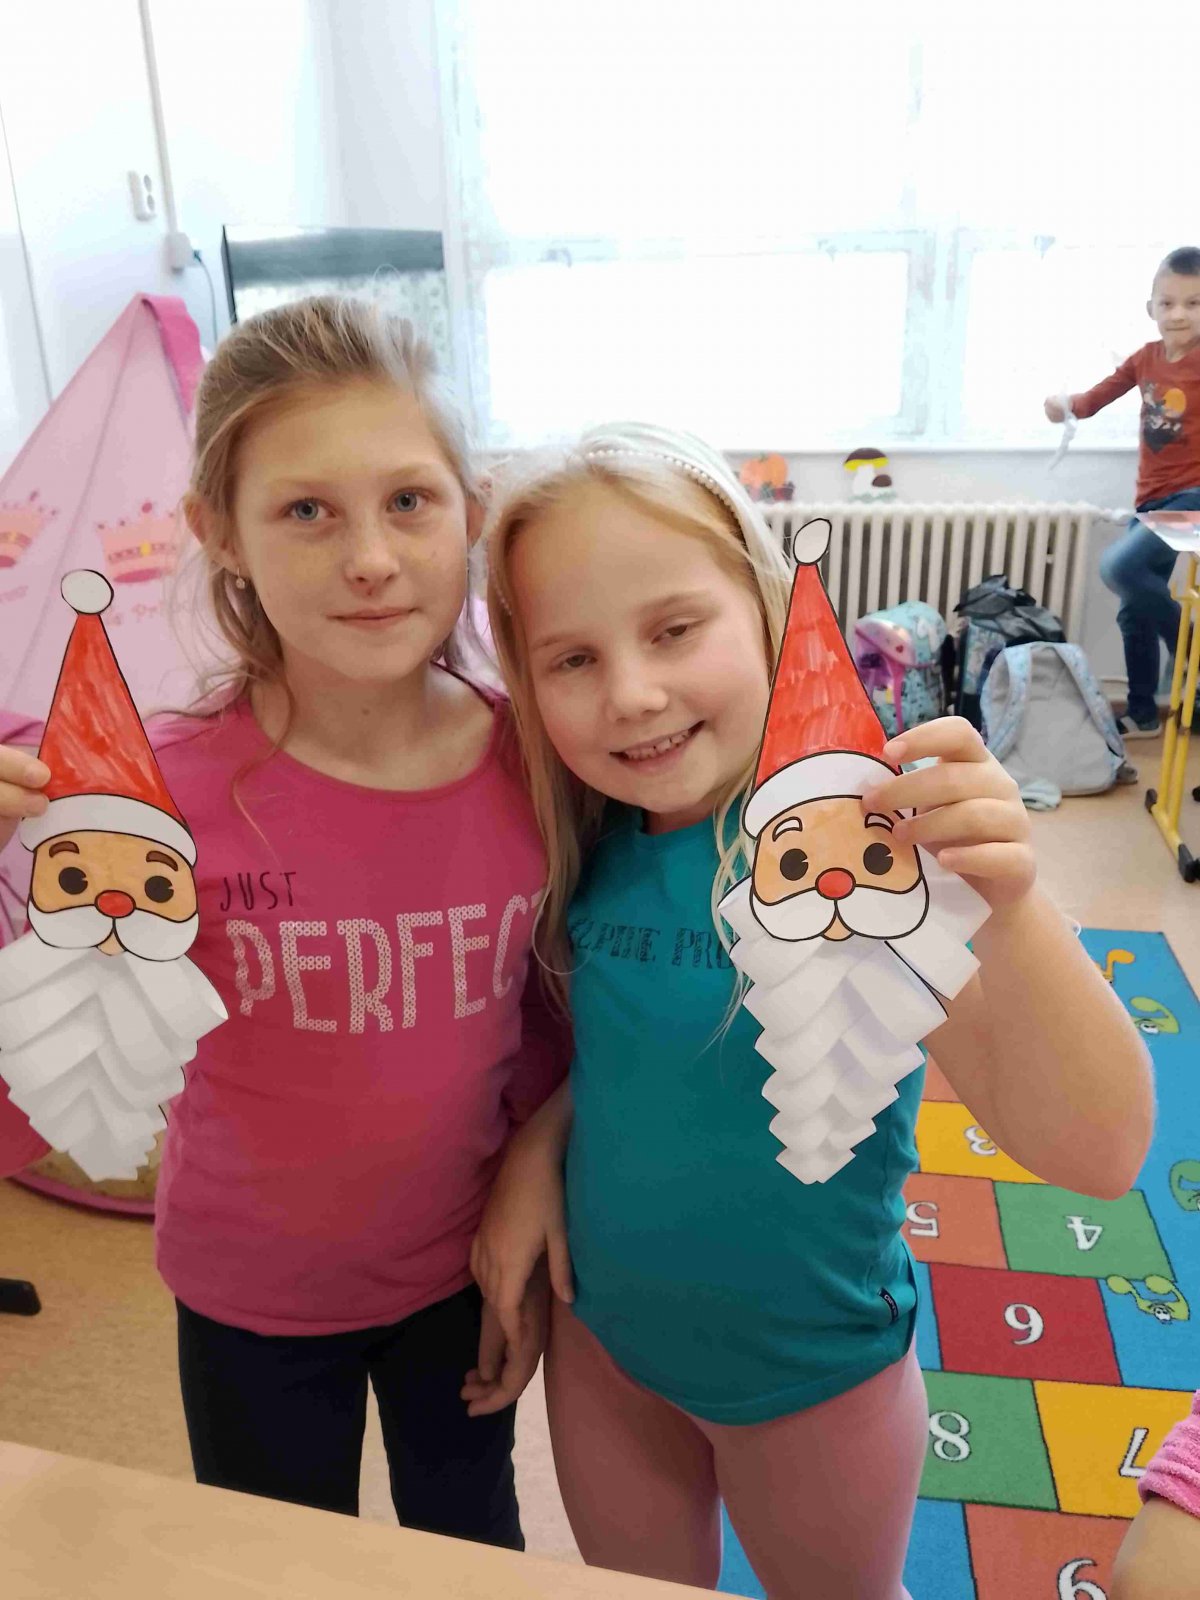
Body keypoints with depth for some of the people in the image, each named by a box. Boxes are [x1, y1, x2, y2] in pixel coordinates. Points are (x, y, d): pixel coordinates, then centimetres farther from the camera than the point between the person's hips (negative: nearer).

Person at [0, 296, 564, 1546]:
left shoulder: (531, 761, -19)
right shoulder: (169, 788, -26)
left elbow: (553, 1017, -4)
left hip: (463, 1273, 2)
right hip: (252, 1298, -1)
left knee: (471, 1544, 31)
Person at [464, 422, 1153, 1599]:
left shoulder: (872, 839, -28)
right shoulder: (593, 848, -12)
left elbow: (1096, 1155, -33)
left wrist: (1009, 911, -50)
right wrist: (537, 1143, -12)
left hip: (809, 1365, -3)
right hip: (602, 1335, 4)